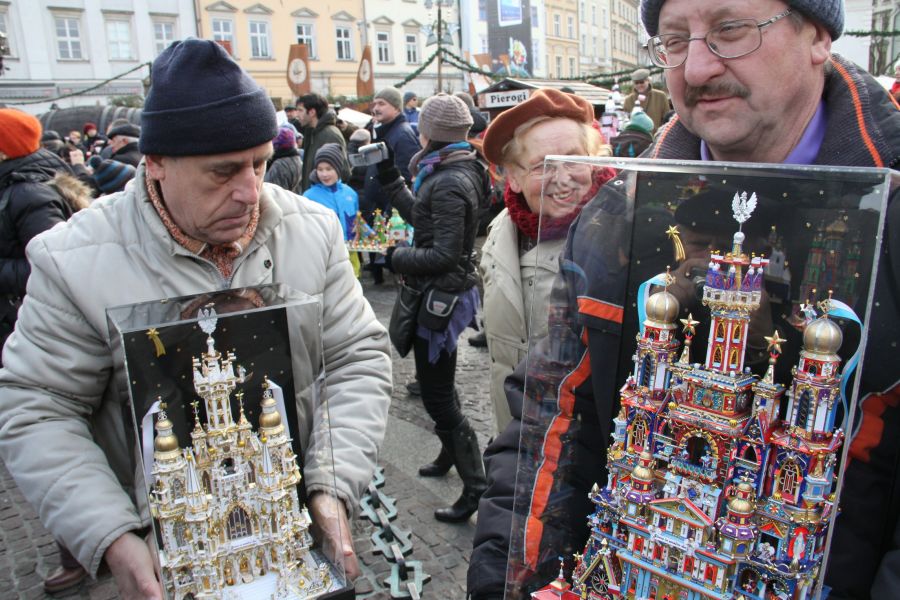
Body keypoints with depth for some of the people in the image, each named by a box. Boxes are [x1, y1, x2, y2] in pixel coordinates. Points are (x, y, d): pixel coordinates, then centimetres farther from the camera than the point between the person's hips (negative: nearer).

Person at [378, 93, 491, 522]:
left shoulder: (449, 185, -23)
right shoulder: (449, 174, 8)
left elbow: (444, 254, -26)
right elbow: (419, 215, 19)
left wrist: (396, 258, -14)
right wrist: (389, 177, 21)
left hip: (442, 297, -11)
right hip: (438, 293, 11)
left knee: (438, 397, -1)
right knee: (436, 384, 27)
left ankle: (475, 487, 11)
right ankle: (451, 452, 49)